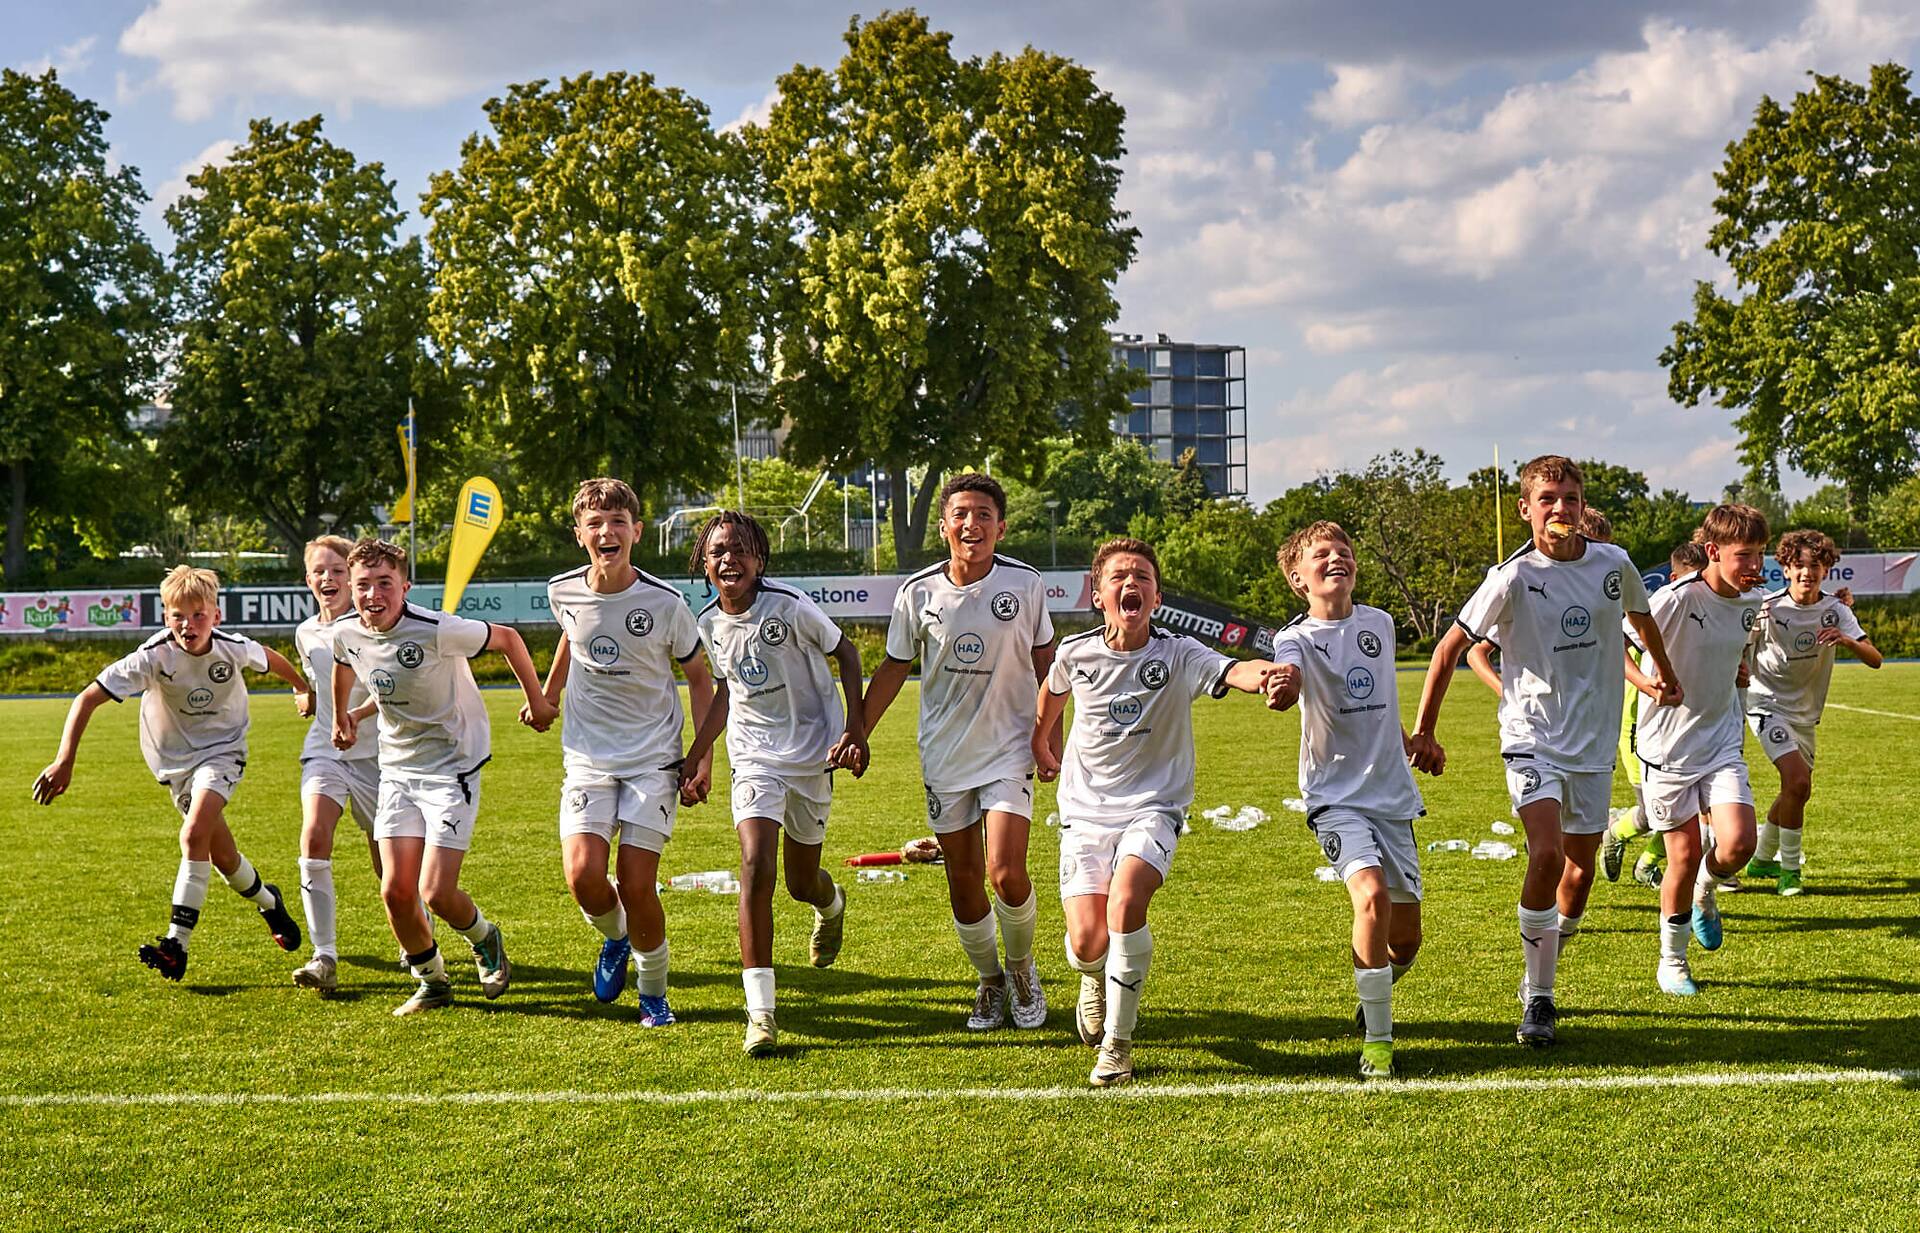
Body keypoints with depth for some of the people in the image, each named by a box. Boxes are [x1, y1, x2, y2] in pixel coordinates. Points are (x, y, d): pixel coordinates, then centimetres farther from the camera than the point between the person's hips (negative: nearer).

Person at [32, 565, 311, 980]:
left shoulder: (234, 649, -20)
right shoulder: (154, 657, -25)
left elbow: (270, 658, 6)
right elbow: (88, 698, -25)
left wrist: (304, 690, 23)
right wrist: (64, 761, -32)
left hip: (222, 751, -1)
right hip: (174, 761, 1)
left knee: (194, 835, -25)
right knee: (223, 858, 7)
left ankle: (176, 945, -24)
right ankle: (269, 902, 38)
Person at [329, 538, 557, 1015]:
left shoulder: (437, 631, -24)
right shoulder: (346, 635, -6)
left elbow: (507, 638, -8)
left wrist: (535, 700, 3)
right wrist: (342, 716, 34)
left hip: (453, 768, -5)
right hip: (396, 770, 5)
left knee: (436, 893, -12)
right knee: (396, 891, -3)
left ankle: (485, 939, 22)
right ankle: (431, 982, 20)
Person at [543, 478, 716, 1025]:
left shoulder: (664, 603, -12)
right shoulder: (563, 593, -4)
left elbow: (699, 677, 2)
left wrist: (705, 756, -5)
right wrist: (547, 694, 28)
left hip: (653, 759, -2)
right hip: (587, 759, 2)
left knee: (637, 887, -7)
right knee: (583, 876, -15)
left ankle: (654, 992, 18)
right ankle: (615, 936, 21)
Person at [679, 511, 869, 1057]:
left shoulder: (788, 607, -15)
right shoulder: (709, 624, 0)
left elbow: (845, 653, -3)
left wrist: (856, 728, -10)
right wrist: (694, 758, 15)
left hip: (813, 753, -2)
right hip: (755, 759, 2)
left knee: (801, 884, 10)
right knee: (756, 866, -20)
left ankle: (831, 902, 53)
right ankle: (760, 1011, -19)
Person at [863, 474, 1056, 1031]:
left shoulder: (1026, 583, -7)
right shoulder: (918, 592, -5)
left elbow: (1044, 660, 7)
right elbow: (894, 666, 7)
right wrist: (858, 733, 3)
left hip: (1009, 750, -2)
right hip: (944, 755, 2)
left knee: (1006, 873, -14)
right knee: (963, 881, 7)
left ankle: (1022, 968, 15)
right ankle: (989, 980, 30)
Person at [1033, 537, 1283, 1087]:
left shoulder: (1177, 654, -11)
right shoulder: (1075, 654, -4)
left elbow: (1232, 671, -32)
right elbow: (1052, 691, 22)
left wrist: (1266, 672, -54)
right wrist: (1041, 742, 35)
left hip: (1153, 807, -2)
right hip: (1085, 810, 2)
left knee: (1125, 902, -29)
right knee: (1088, 942, -10)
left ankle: (1118, 1042, -11)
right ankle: (1095, 980, 32)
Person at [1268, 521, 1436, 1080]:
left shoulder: (1379, 623, 7)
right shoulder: (1297, 637, -8)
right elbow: (1289, 683, -32)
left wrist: (1412, 740, 34)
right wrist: (1281, 688, -54)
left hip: (1393, 793, 5)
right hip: (1337, 796, -5)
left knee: (1405, 939, 7)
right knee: (1372, 896, -28)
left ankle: (1376, 992, 42)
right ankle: (1376, 1038, -16)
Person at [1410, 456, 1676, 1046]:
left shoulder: (1613, 564, -1)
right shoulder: (1514, 577, -12)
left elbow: (1641, 617, 22)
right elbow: (1450, 647, -6)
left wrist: (1665, 677, 34)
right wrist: (1424, 731, -7)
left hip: (1594, 741, 4)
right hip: (1532, 737, -4)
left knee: (1579, 870, 9)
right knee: (1546, 854, -22)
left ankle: (1539, 970, 36)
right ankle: (1538, 1001, -11)